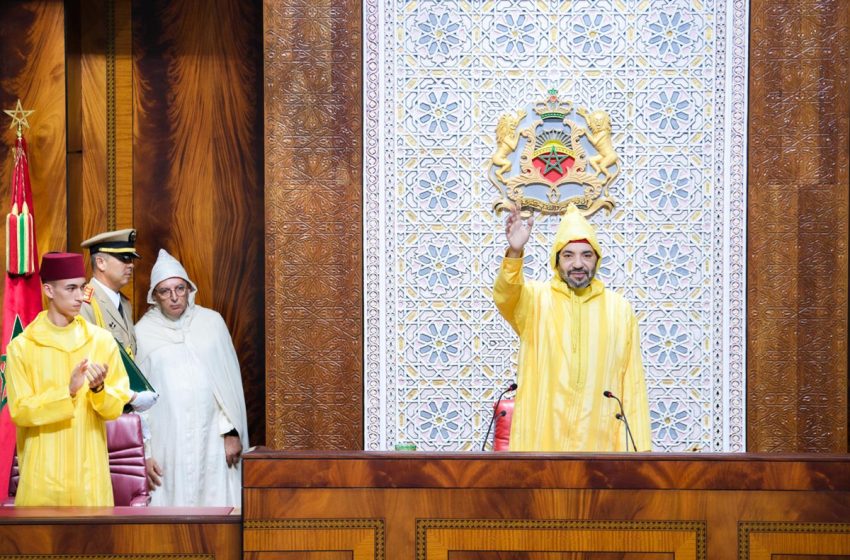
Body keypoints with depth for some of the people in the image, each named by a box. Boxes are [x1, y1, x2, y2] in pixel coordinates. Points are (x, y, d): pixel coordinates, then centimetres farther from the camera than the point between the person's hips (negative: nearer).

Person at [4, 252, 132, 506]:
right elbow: (19, 411, -6)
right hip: (43, 472, -1)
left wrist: (99, 389, -17)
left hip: (89, 470, 1)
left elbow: (117, 406, 3)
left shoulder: (102, 340, 3)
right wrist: (67, 392, -18)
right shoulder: (21, 346, -2)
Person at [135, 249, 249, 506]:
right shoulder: (143, 332, 1)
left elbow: (229, 380, 5)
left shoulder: (211, 322, 4)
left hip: (211, 439, 1)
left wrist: (232, 431, -2)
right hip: (166, 443, -1)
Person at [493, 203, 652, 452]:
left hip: (600, 441, 1)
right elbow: (505, 296, -19)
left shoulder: (620, 309, 8)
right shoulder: (534, 299, 5)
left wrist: (640, 446, 2)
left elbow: (632, 383, 7)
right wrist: (514, 253, -38)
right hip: (541, 440, -1)